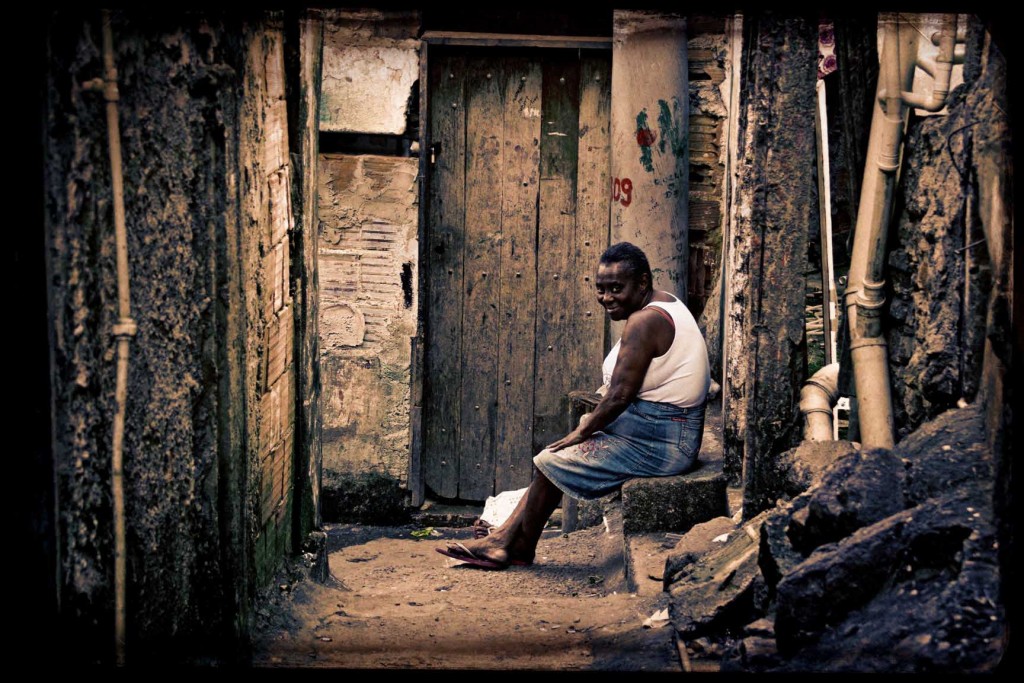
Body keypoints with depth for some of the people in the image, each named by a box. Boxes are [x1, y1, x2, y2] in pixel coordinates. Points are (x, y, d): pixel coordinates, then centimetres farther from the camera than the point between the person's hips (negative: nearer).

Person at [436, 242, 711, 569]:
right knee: (555, 457, 12)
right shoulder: (664, 304, 12)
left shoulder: (644, 321, -21)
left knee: (551, 462, -4)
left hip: (658, 442, -10)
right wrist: (591, 422, 10)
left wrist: (581, 433, -10)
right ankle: (506, 536, 13)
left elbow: (620, 395, -23)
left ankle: (517, 545, 15)